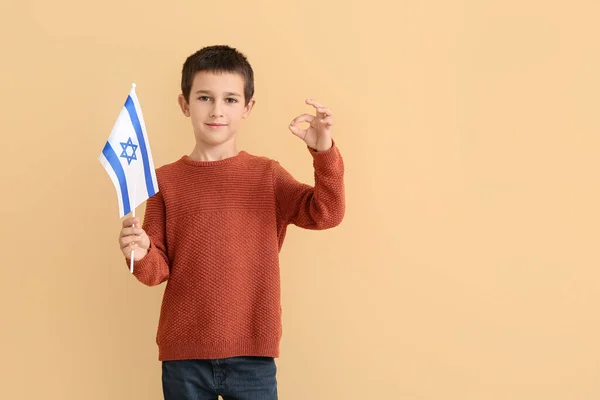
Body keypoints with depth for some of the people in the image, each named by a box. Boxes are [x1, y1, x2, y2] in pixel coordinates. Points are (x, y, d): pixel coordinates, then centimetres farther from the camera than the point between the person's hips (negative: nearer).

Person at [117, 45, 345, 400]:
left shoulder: (267, 175, 3)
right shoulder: (166, 180, 3)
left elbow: (326, 214, -9)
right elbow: (159, 269, 4)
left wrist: (324, 153, -22)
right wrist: (142, 255, -19)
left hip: (252, 353, 0)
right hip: (183, 354, 1)